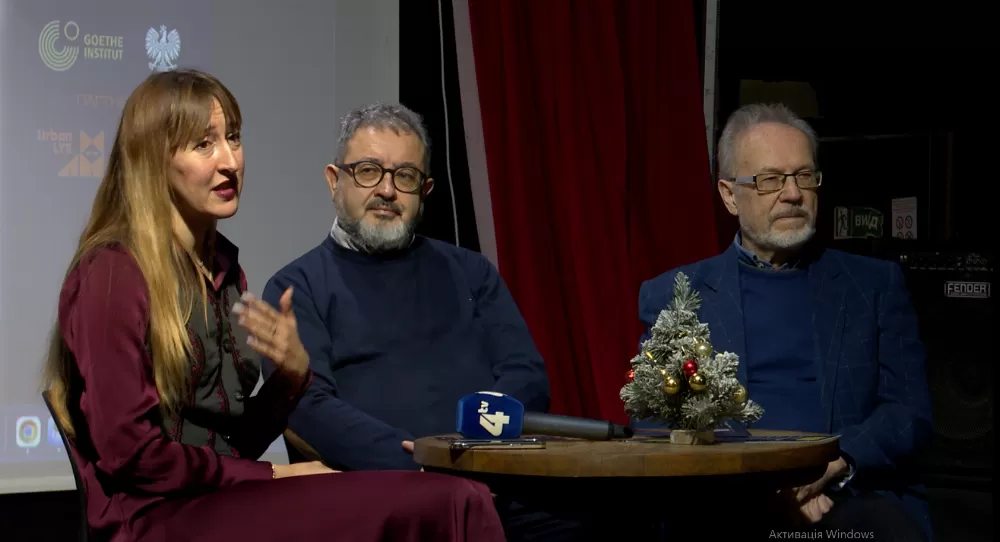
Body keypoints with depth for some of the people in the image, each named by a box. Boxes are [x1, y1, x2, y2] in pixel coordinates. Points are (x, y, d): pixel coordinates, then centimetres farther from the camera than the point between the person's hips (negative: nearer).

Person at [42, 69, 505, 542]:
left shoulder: (222, 267, 17)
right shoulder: (112, 272, -7)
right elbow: (128, 450, -12)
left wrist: (292, 376, -2)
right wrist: (271, 477, -7)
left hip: (222, 501, 7)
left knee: (458, 502, -20)